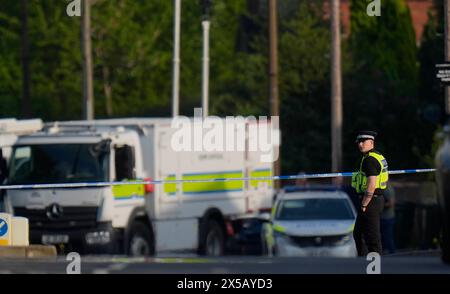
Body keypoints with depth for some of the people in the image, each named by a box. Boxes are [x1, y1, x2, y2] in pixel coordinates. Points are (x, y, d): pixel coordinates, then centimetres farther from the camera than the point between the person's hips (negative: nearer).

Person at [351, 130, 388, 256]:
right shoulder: (378, 156, 16)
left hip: (370, 202, -11)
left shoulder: (370, 160, -17)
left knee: (372, 237, -7)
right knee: (358, 234, 19)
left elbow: (371, 185, -24)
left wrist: (363, 205, -19)